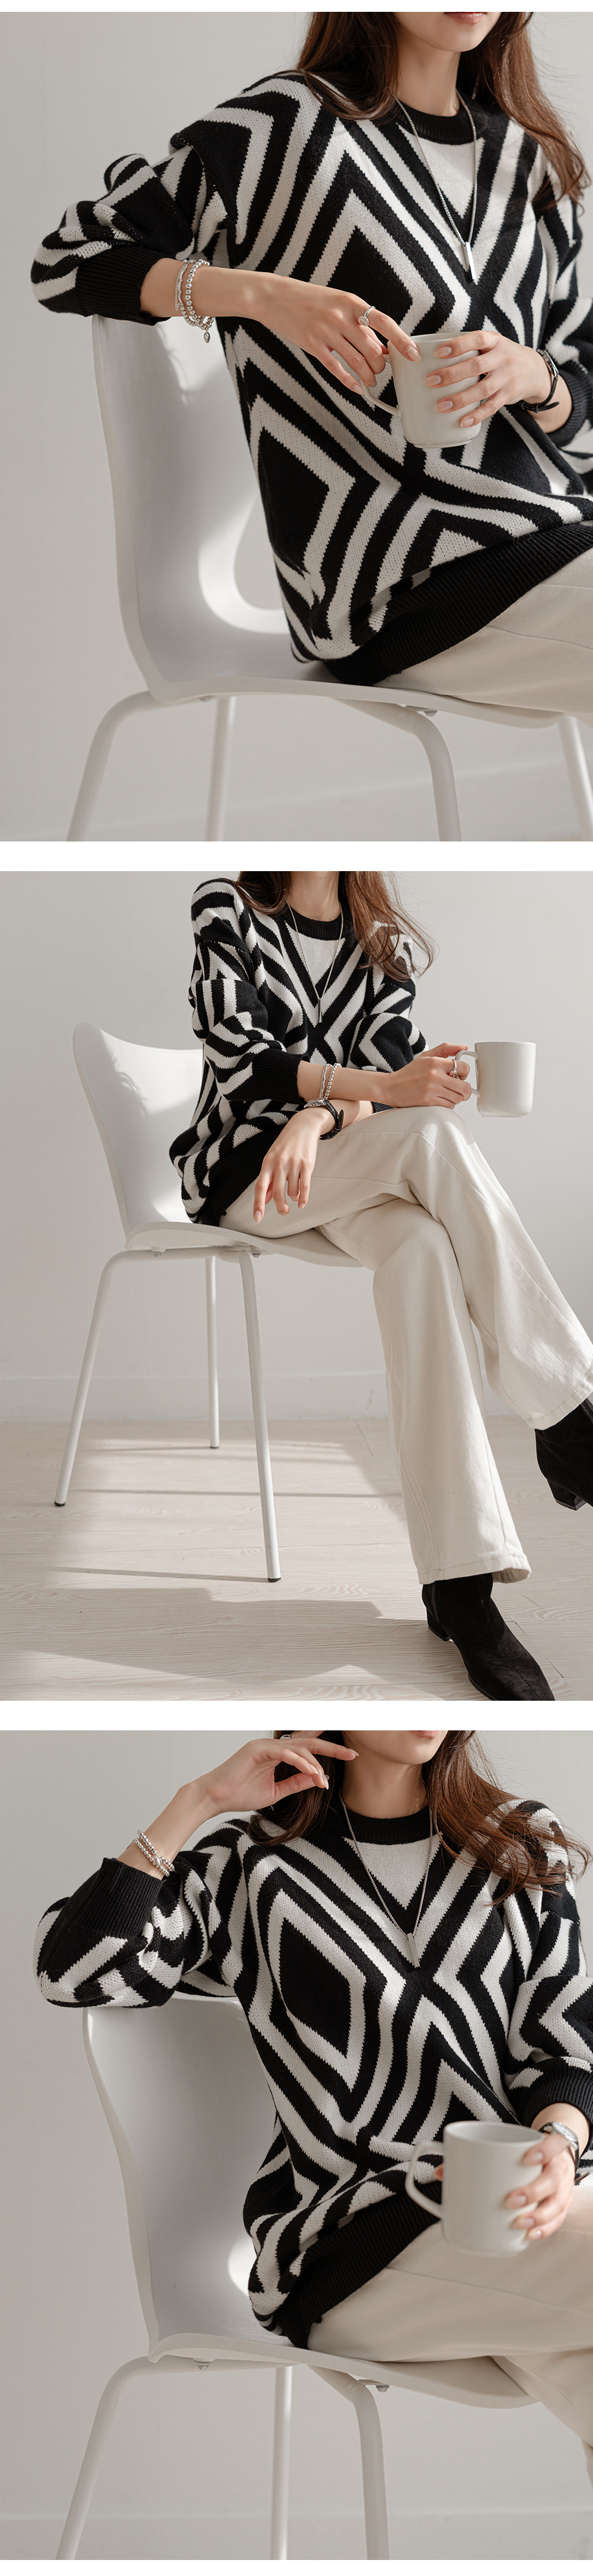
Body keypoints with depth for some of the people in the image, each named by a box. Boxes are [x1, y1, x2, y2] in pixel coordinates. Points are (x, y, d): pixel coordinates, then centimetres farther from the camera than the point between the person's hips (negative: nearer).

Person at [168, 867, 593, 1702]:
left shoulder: (382, 941, 13)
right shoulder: (225, 907, 3)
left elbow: (388, 1059, -2)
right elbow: (239, 1055, -11)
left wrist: (319, 1115, -25)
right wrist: (379, 1089, -25)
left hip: (350, 1175, 3)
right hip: (240, 1169, -3)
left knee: (421, 1247, -35)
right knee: (434, 1135, -32)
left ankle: (461, 1580, -46)